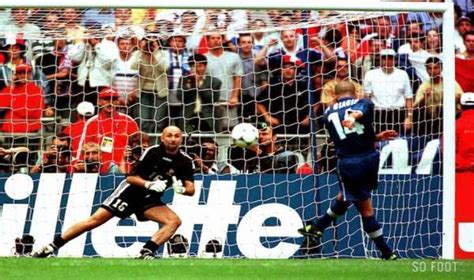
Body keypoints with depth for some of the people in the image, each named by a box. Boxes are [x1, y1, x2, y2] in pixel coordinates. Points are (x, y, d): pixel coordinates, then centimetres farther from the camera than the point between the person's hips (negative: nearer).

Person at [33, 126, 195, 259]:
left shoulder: (185, 161, -4)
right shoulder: (153, 152, -13)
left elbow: (191, 189, -7)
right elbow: (131, 178, -13)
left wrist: (181, 189, -29)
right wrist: (149, 185, -29)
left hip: (150, 200, 4)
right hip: (130, 192, -4)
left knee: (175, 221, -19)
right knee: (96, 219, -12)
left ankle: (147, 252, -30)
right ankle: (52, 247, -9)